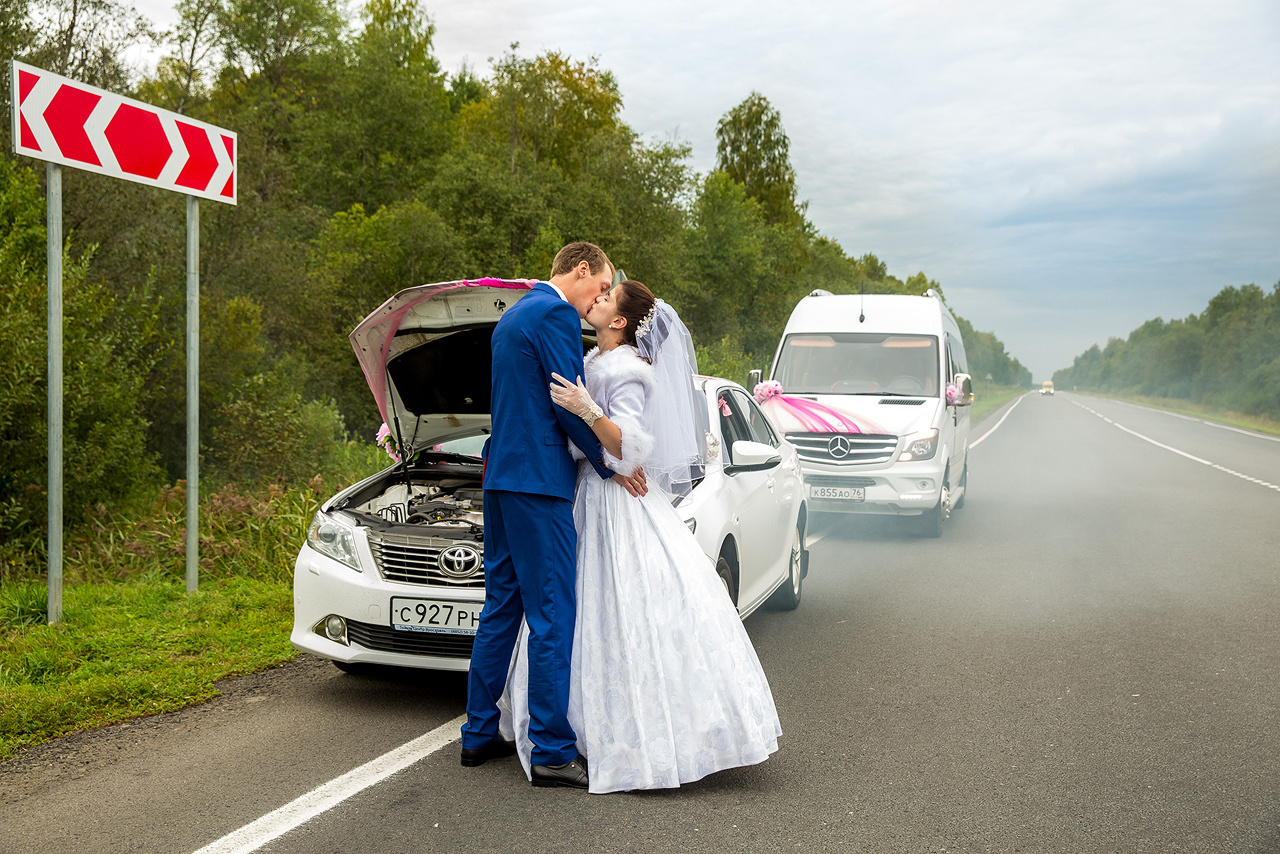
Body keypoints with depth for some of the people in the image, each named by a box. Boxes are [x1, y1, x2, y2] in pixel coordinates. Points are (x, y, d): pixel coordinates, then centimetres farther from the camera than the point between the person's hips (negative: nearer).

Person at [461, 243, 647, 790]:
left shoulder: (513, 316, 21)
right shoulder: (556, 314, -11)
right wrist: (610, 465, -3)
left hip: (501, 476, 10)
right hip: (538, 479, -10)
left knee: (502, 606, 15)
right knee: (553, 616, -6)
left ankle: (479, 735, 22)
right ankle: (552, 751, -2)